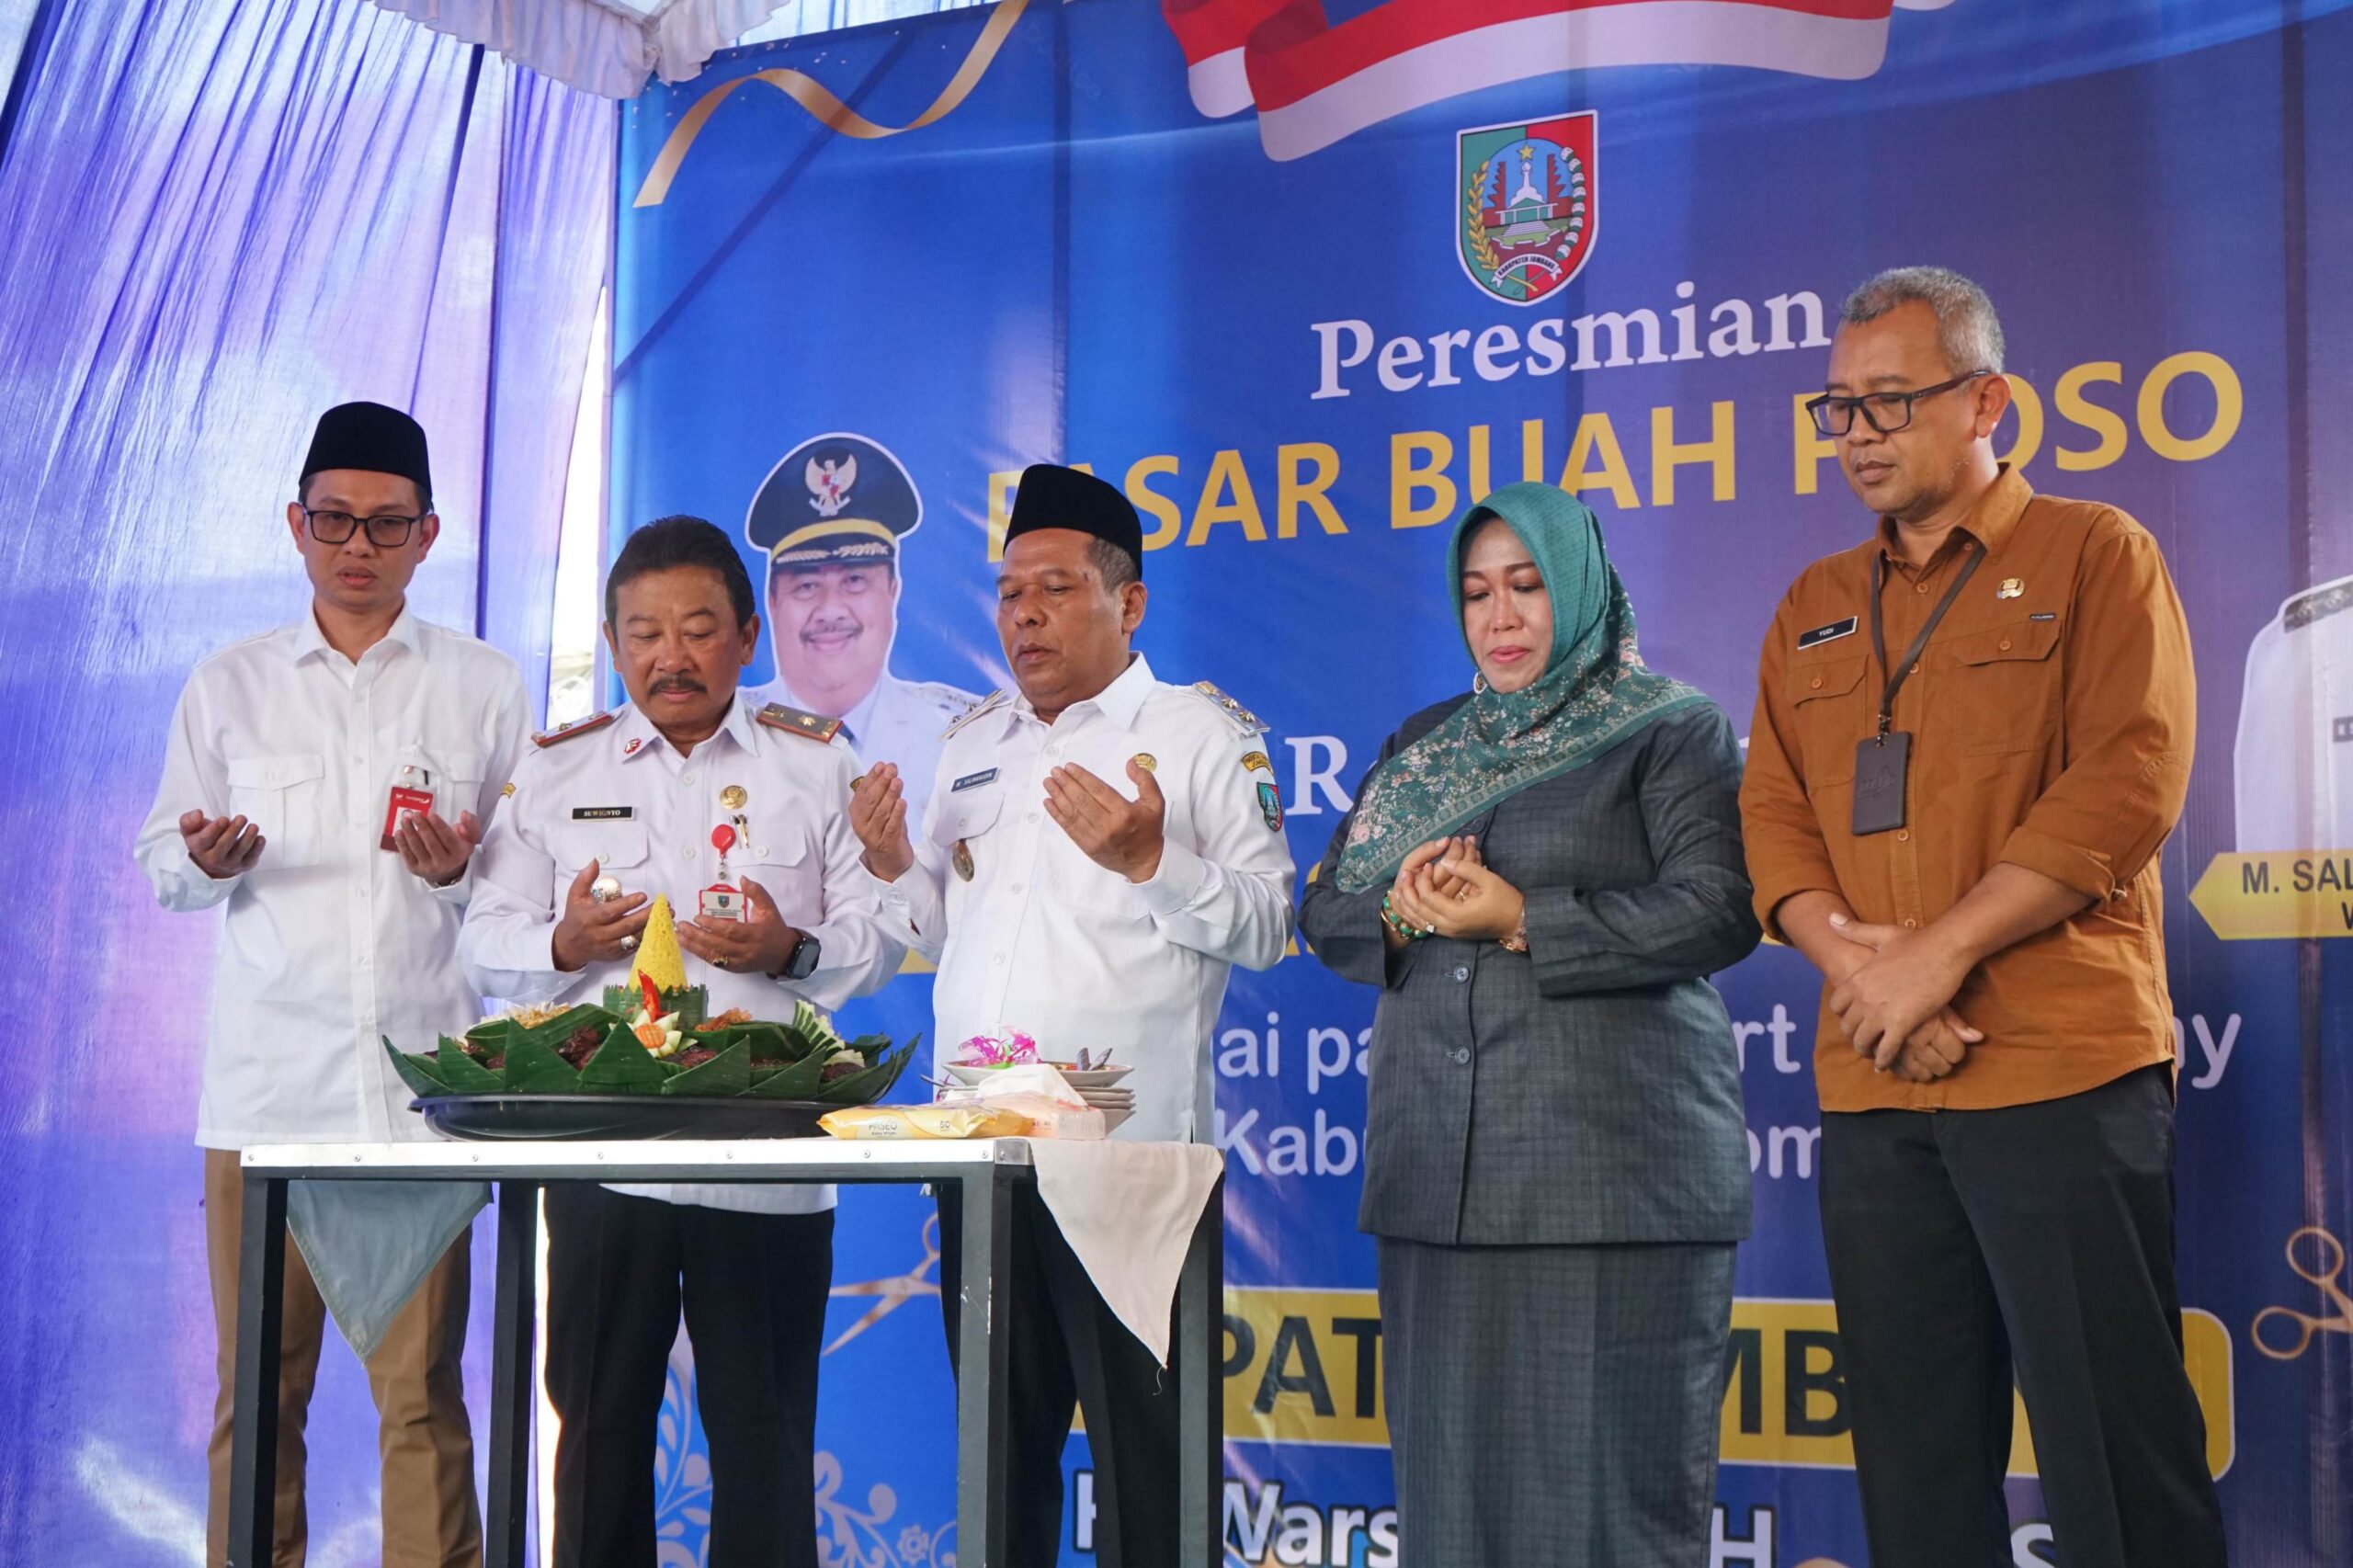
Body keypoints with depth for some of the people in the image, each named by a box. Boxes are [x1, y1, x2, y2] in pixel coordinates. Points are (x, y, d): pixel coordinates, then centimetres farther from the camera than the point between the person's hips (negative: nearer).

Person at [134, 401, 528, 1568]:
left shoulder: (483, 687, 8)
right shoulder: (228, 687, 12)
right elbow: (163, 868, 14)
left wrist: (459, 870, -11)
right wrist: (207, 861, -8)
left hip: (419, 1082, -1)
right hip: (264, 1079, 1)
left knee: (421, 1394, -2)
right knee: (257, 1393, 2)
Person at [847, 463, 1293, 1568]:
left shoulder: (1201, 733, -1)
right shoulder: (974, 742, 18)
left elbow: (1264, 927, -9)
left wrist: (1149, 862, -23)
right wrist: (896, 872, 2)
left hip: (1130, 1146, -6)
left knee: (1141, 1449, -2)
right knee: (1003, 1442, 14)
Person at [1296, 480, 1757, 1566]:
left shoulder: (1675, 732, 3)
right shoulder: (1424, 746, 20)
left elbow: (1717, 909, -11)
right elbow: (1325, 915, 17)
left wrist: (1523, 922, -13)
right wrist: (1401, 913, -5)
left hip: (1614, 1169, -5)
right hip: (1441, 1171, 5)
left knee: (1606, 1472, -4)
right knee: (1454, 1466, 5)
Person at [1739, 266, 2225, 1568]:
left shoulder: (2094, 556, 2)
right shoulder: (1813, 609, 18)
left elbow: (2124, 787, -10)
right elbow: (1771, 814, 11)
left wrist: (1942, 950, -15)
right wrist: (1851, 953, -9)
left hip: (2062, 1070, -5)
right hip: (1873, 1084, 5)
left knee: (2113, 1455, -4)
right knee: (1914, 1460, 9)